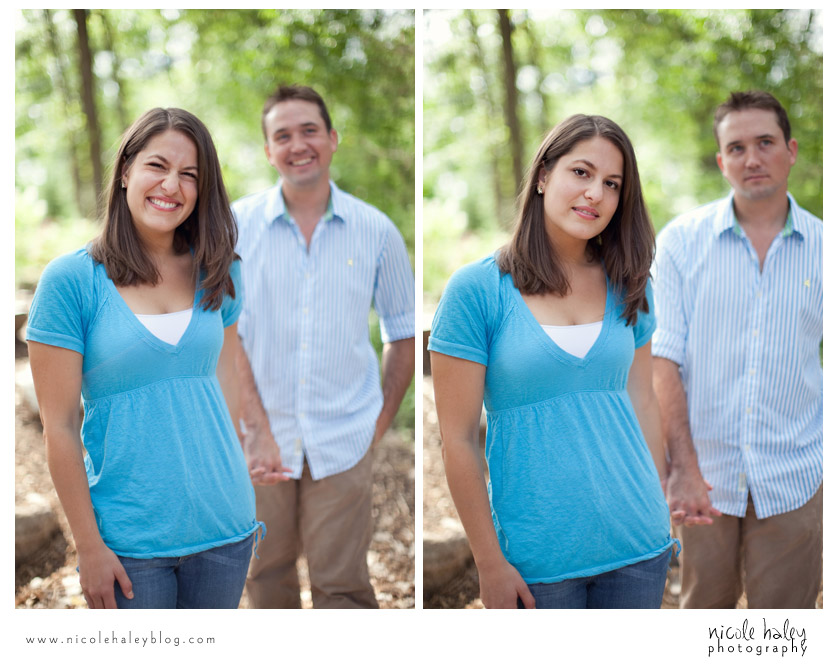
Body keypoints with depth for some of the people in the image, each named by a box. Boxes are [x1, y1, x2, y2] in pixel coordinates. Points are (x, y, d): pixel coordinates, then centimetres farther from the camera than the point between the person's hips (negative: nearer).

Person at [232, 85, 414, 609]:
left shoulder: (376, 231, 1)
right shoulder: (237, 225, -2)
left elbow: (404, 332, 10)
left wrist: (381, 422, 4)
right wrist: (259, 431, -15)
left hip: (344, 440, 0)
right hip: (259, 439, 1)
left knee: (342, 584, -1)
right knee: (267, 575, 11)